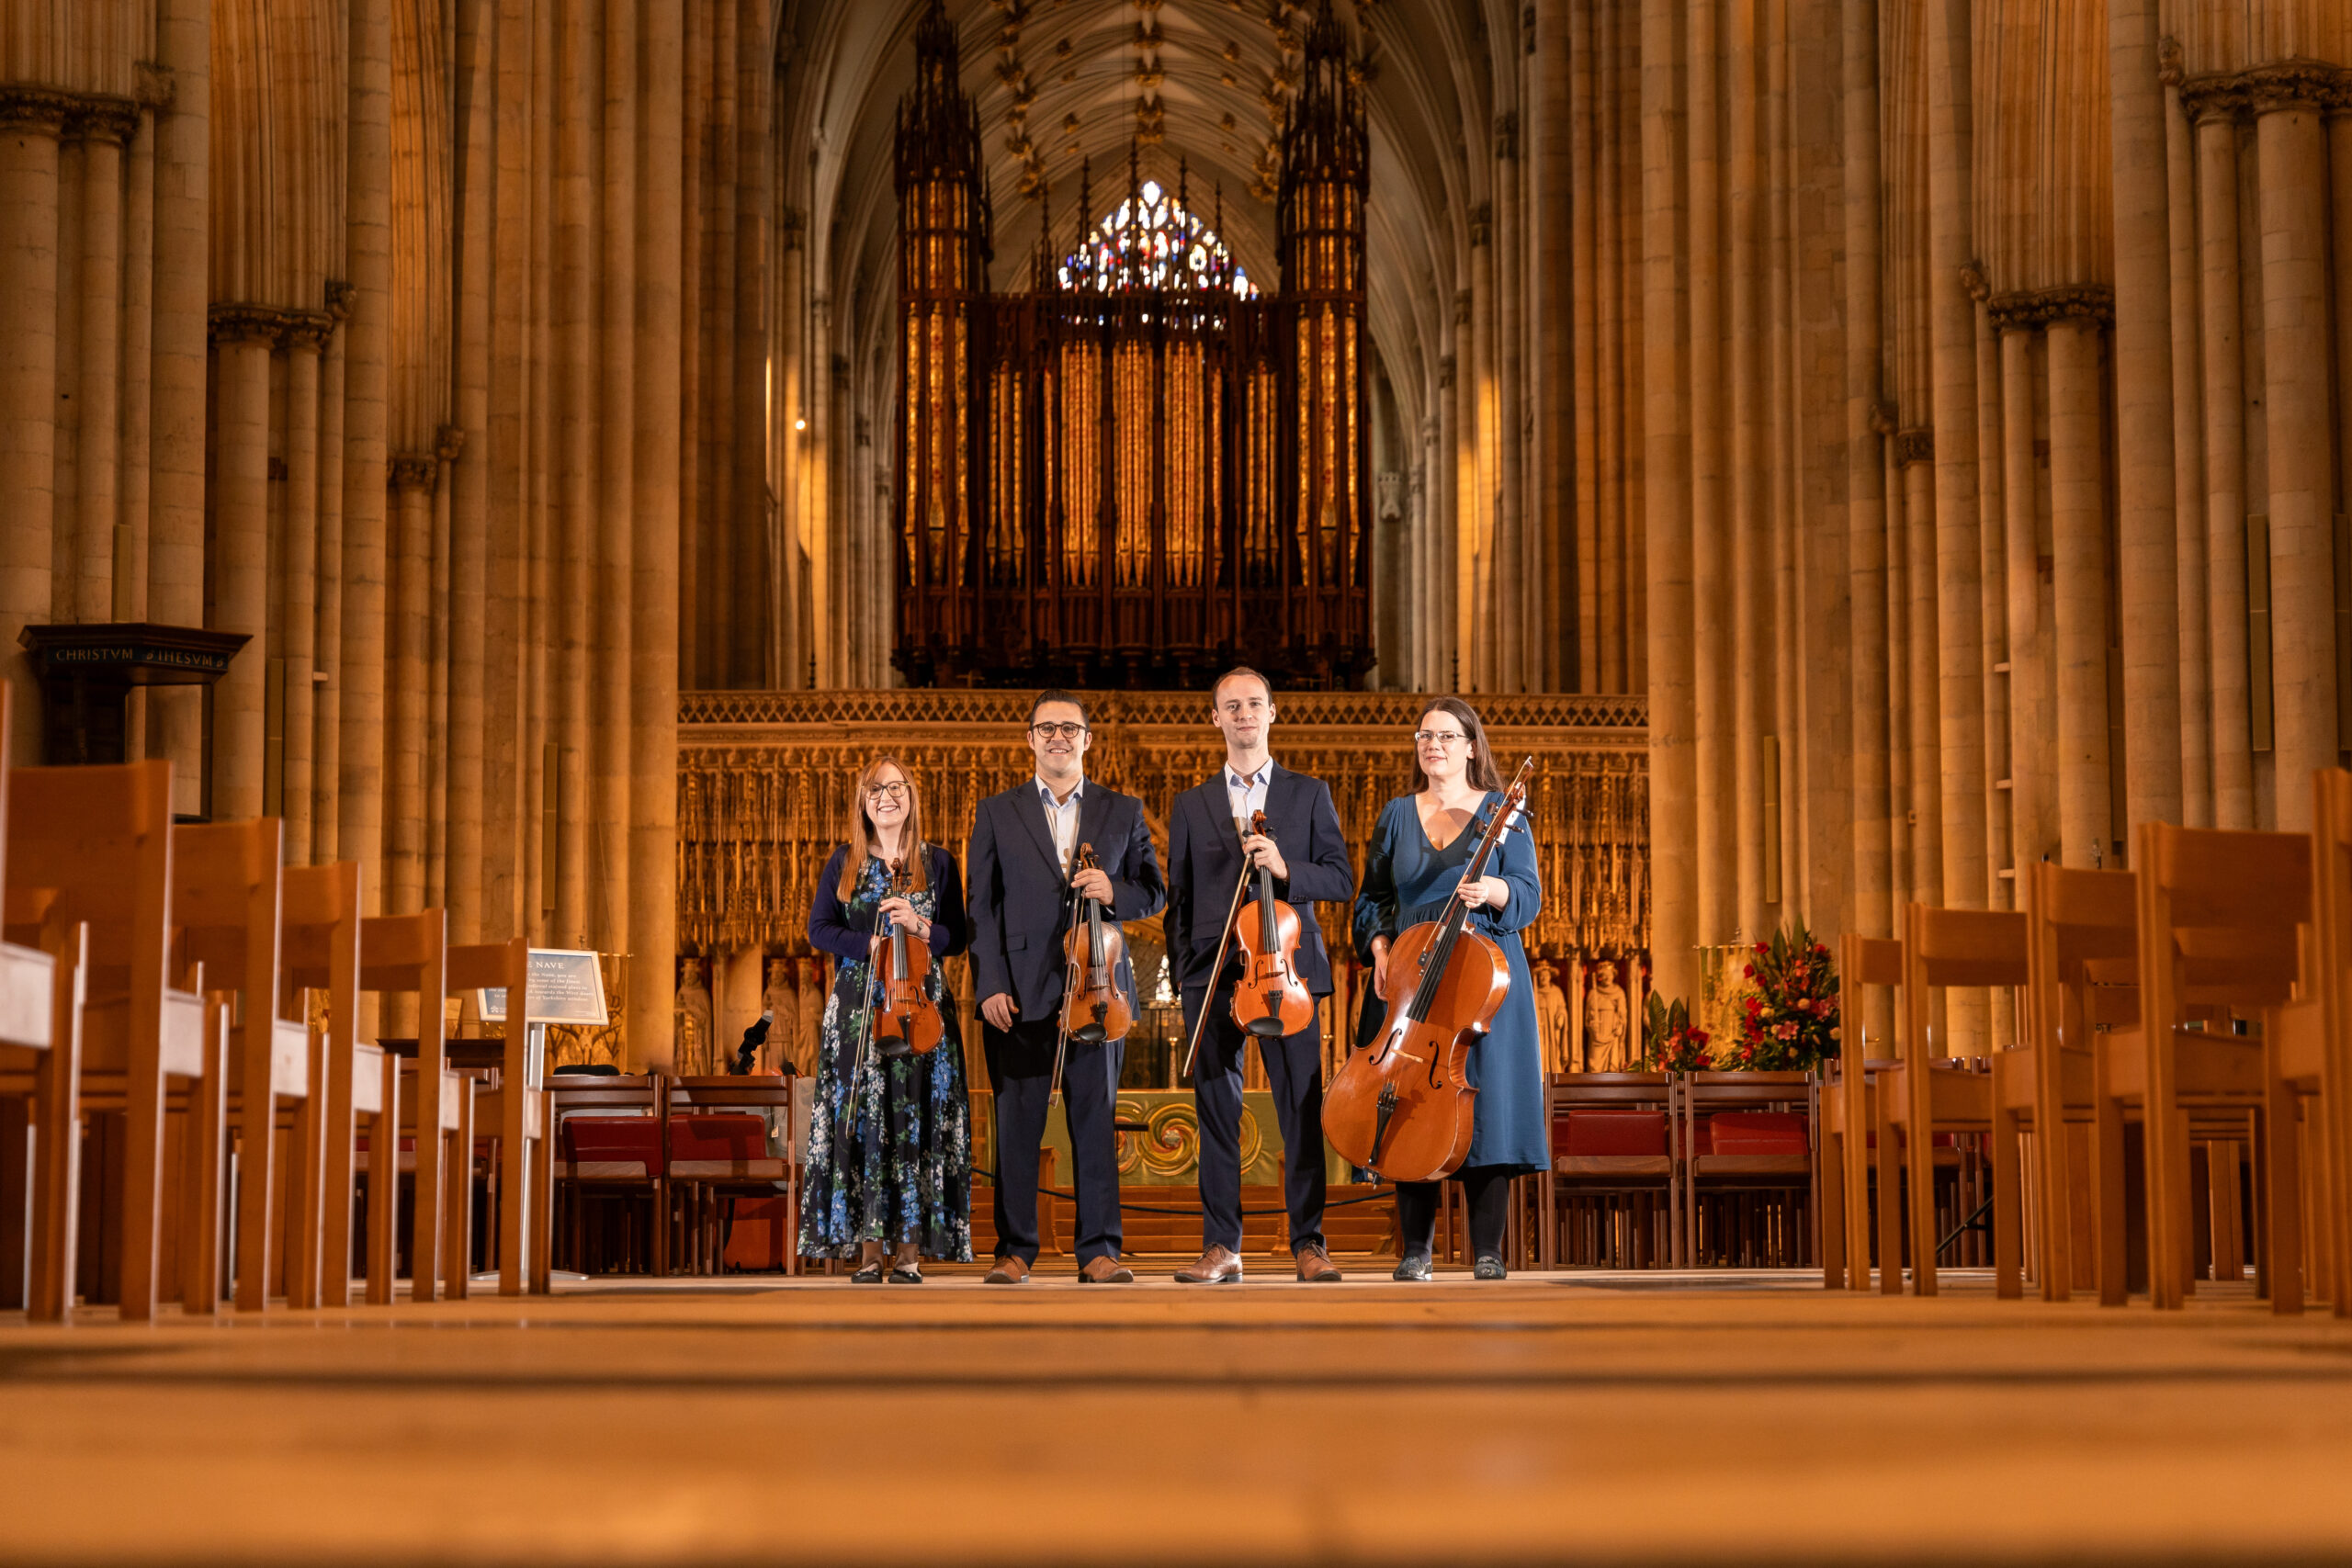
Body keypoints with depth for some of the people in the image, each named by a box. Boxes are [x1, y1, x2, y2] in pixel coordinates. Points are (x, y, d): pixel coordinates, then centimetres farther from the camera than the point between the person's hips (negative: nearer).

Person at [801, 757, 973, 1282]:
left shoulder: (938, 863, 8)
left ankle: (910, 1251, -4)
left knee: (916, 1120, -5)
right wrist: (870, 945, -11)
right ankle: (868, 1251, -2)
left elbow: (958, 938, 6)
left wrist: (920, 926, -13)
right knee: (861, 1120, -5)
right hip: (857, 1009, 0)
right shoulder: (844, 863, 10)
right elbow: (819, 929, 4)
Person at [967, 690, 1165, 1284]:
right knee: (1017, 1123, 1)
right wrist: (991, 985, -6)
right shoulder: (996, 813, 9)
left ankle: (1098, 1248, 6)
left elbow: (1154, 893, 12)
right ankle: (1014, 1248, 8)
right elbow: (982, 908, 5)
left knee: (1096, 1119, 1)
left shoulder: (1123, 811, 13)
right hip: (1021, 991, -1)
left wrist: (1114, 892, -10)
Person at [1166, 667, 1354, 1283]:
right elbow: (1178, 900, 16)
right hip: (1212, 975, 1)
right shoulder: (1191, 805, 15)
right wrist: (1182, 974, 7)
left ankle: (1308, 1244, 0)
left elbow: (1341, 881, 6)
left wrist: (1286, 869, -12)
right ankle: (1222, 1246, 4)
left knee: (1302, 1111, -5)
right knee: (1217, 1113, 0)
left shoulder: (1310, 794, 12)